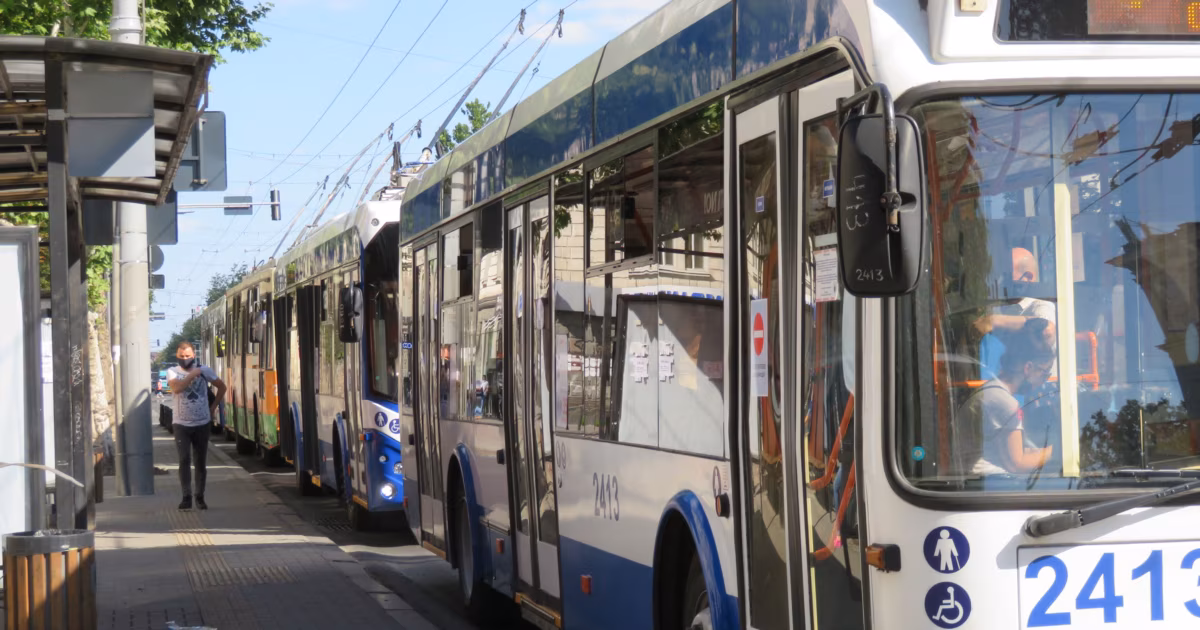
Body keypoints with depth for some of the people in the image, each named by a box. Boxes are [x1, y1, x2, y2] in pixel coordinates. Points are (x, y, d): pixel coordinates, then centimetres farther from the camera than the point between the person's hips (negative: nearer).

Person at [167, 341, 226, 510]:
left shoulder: (205, 370, 1)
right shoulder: (172, 372, -2)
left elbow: (222, 387, 14)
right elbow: (176, 387, -23)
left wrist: (213, 407, 11)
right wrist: (193, 374, -20)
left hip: (202, 423, 1)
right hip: (181, 424, -1)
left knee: (201, 462, 6)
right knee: (184, 460, -10)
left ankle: (200, 497, 14)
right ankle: (186, 497, -10)